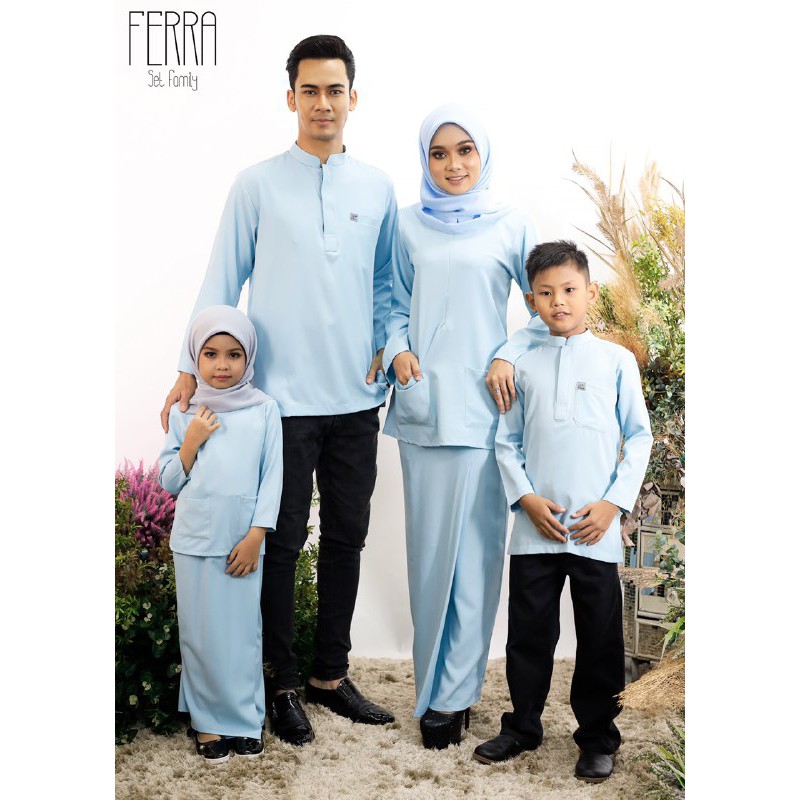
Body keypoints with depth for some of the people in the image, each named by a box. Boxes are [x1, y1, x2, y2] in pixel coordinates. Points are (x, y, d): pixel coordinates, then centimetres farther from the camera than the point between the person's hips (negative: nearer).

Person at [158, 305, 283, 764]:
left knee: (243, 631, 5)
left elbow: (272, 477, -2)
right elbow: (168, 481, 7)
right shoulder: (185, 412, 4)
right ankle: (208, 721, 21)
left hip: (243, 541, -1)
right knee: (200, 633, 8)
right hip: (194, 540, 2)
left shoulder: (264, 409, -2)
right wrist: (192, 441, -9)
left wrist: (255, 537, -8)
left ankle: (245, 720, 20)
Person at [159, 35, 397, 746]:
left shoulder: (377, 188, 9)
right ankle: (281, 685, 20)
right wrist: (193, 369, -3)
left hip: (357, 396, 4)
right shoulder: (257, 185, 0)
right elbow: (223, 281, 1)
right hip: (283, 394, -3)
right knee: (282, 544, 4)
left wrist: (386, 347, 2)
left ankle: (331, 674, 27)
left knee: (346, 539, 11)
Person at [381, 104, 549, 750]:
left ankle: (451, 691, 14)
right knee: (429, 544, 5)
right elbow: (397, 304, 14)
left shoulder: (511, 226, 5)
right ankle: (438, 686, 19)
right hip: (422, 402, 2)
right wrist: (398, 351, -4)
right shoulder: (410, 226, 10)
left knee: (475, 545, 0)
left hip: (483, 405, -1)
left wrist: (510, 357, -5)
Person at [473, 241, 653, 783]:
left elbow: (639, 437, 2)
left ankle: (598, 738, 26)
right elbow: (508, 442, 8)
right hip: (535, 529, 2)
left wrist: (614, 502, -7)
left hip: (597, 530, -1)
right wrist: (527, 498, -6)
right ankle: (523, 727, 30)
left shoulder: (617, 360, 1)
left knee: (600, 639, 8)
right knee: (528, 632, 11)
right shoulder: (525, 366, 5)